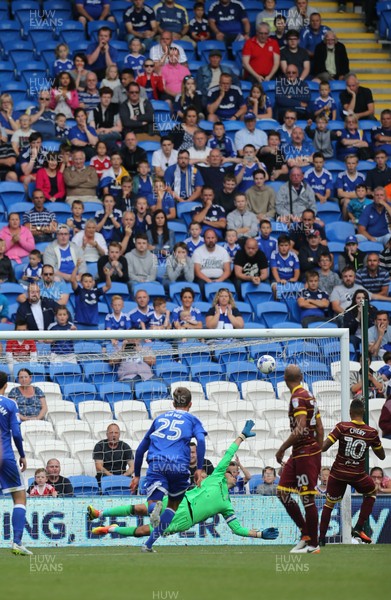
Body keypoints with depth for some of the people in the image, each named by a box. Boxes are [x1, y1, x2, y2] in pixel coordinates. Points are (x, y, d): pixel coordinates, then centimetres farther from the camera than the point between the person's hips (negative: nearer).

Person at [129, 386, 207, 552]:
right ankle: (149, 544, 7)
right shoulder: (192, 420, 18)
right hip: (179, 466, -1)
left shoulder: (160, 418, 27)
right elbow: (201, 440, -4)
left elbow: (141, 448, 28)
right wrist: (199, 468, -3)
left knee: (152, 502, -6)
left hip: (156, 464, 1)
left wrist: (137, 475, 36)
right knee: (173, 504, 16)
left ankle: (155, 507, -46)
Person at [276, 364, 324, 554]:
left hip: (305, 453, -10)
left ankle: (313, 544, 0)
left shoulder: (298, 398, -14)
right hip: (298, 455, 10)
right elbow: (320, 428, 18)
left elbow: (300, 429, -23)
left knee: (308, 499, -4)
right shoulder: (309, 396, 14)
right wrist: (318, 453, 23)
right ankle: (306, 534, 15)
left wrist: (282, 449, -17)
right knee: (282, 491, 11)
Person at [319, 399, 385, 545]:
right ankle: (358, 528, 18)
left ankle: (321, 538, 12)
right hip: (357, 475, 0)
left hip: (338, 473, 0)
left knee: (329, 503, 16)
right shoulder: (372, 433, -6)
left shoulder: (342, 427, -12)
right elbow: (382, 456, 7)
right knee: (372, 492, 28)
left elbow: (323, 447, -18)